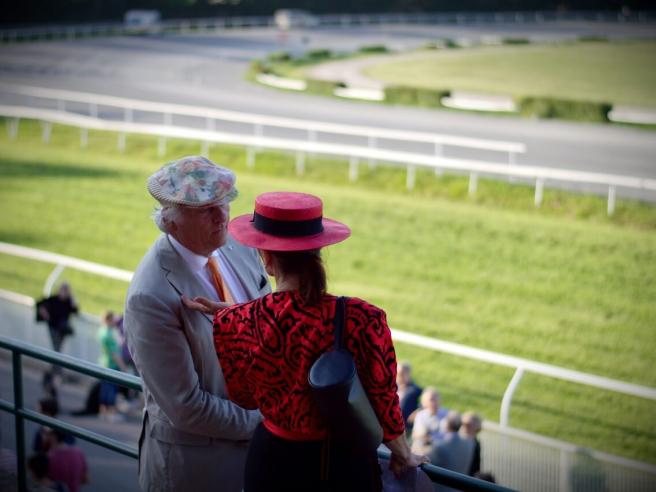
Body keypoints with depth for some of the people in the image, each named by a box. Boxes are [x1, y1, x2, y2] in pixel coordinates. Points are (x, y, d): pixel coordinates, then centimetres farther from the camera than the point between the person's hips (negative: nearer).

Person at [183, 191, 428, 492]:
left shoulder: (238, 323, -19)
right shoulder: (363, 319, -24)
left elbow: (245, 396, -1)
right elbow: (383, 401, -10)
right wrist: (403, 456, 8)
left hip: (275, 464, 1)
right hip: (347, 462, -1)